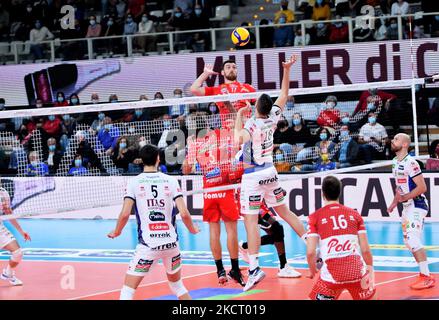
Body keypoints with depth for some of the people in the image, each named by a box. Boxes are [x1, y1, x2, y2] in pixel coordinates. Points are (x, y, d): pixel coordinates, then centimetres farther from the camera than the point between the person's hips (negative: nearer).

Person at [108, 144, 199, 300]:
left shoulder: (134, 182, -3)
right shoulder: (171, 180, 1)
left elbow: (125, 214, -11)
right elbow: (184, 213, -5)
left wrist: (116, 232, 8)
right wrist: (192, 229, 16)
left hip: (148, 245, -3)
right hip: (171, 243, 3)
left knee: (128, 290, 1)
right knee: (177, 285, 24)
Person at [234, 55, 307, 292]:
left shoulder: (252, 124, -19)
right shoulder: (272, 118, -2)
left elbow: (239, 139, -39)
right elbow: (284, 94, 12)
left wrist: (239, 115, -25)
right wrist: (286, 70, 12)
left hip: (253, 176, -7)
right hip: (270, 172, 7)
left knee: (250, 220, -8)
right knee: (284, 212, 20)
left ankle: (254, 269, -15)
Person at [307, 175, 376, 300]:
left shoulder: (315, 217, 3)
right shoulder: (354, 215, 9)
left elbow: (310, 252, -2)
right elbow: (365, 249, 6)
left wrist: (312, 271, 16)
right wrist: (370, 269, 23)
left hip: (332, 274, -2)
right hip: (357, 271, 2)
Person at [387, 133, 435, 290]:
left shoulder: (410, 163, -18)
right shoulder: (396, 162, 10)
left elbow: (422, 187, -21)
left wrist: (404, 198, -23)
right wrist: (394, 202, 15)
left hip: (416, 206, -10)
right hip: (407, 207, 10)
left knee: (413, 241, -16)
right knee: (409, 242, 12)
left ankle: (426, 278, -12)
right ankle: (424, 274, 20)